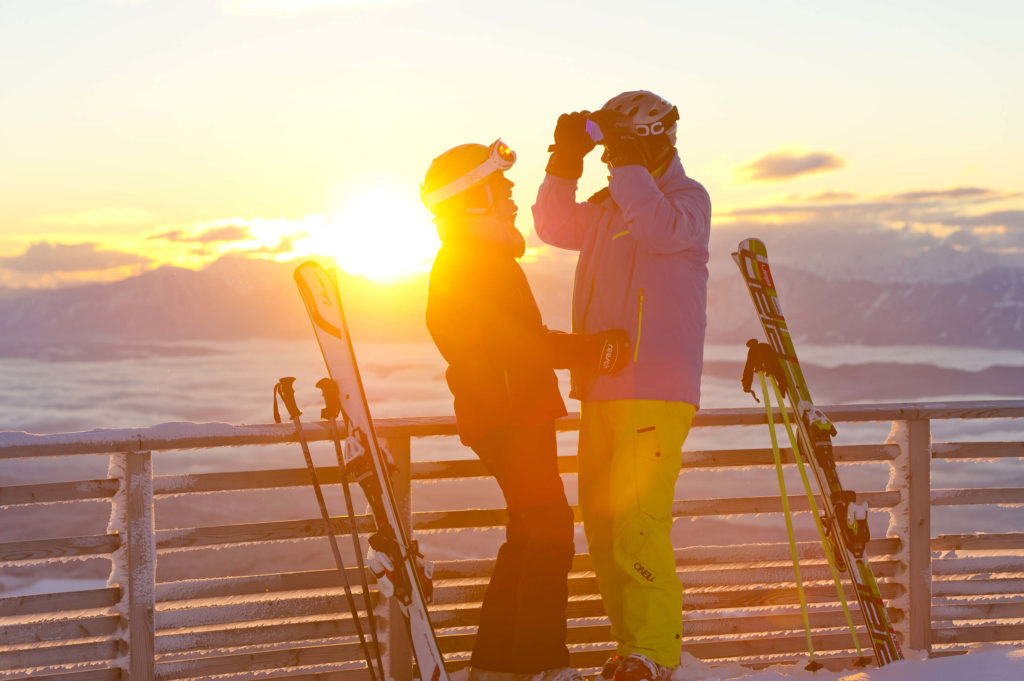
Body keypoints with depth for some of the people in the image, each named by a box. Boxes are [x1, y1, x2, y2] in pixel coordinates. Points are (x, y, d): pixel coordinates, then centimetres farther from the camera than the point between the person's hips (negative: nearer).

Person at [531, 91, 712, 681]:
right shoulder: (609, 205, 21)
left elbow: (660, 230, -21)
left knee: (635, 520, -14)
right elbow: (555, 227, 15)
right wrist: (565, 163, 5)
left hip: (657, 391, -8)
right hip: (602, 387, 8)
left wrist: (628, 166, -19)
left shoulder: (687, 197, -2)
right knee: (601, 517, 8)